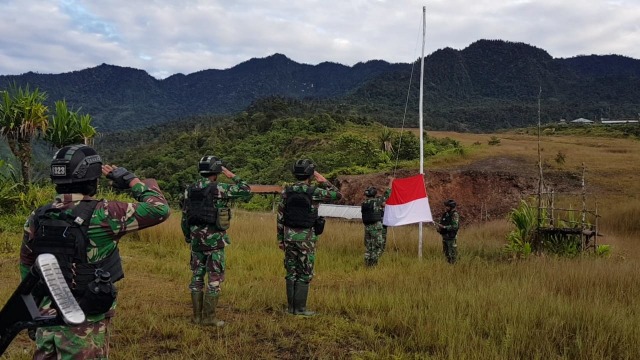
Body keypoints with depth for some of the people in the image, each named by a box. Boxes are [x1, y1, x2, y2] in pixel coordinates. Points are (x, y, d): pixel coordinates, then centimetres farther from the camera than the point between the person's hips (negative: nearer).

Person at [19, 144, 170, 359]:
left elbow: (27, 267, 13)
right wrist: (130, 179, -4)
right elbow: (159, 209, -17)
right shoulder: (101, 215, -19)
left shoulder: (37, 218, 1)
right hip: (84, 323, -6)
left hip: (48, 317, 6)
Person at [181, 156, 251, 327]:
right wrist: (231, 175, 3)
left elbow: (185, 217, 9)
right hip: (214, 240, -6)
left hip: (196, 239, 6)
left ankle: (197, 315, 16)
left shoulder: (190, 190, 5)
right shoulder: (219, 189, -13)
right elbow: (246, 190, -6)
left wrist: (188, 238, 20)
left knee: (197, 277, 12)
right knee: (215, 279, 1)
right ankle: (209, 317, 2)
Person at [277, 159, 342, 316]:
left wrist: (280, 239, 11)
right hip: (306, 238, -4)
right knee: (304, 274, 4)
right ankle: (300, 308, 5)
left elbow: (280, 217, 3)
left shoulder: (286, 192, 1)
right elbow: (338, 195, 3)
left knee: (291, 272, 11)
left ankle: (291, 306, 16)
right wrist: (324, 182, 9)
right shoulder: (315, 192, -11)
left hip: (289, 236, 4)